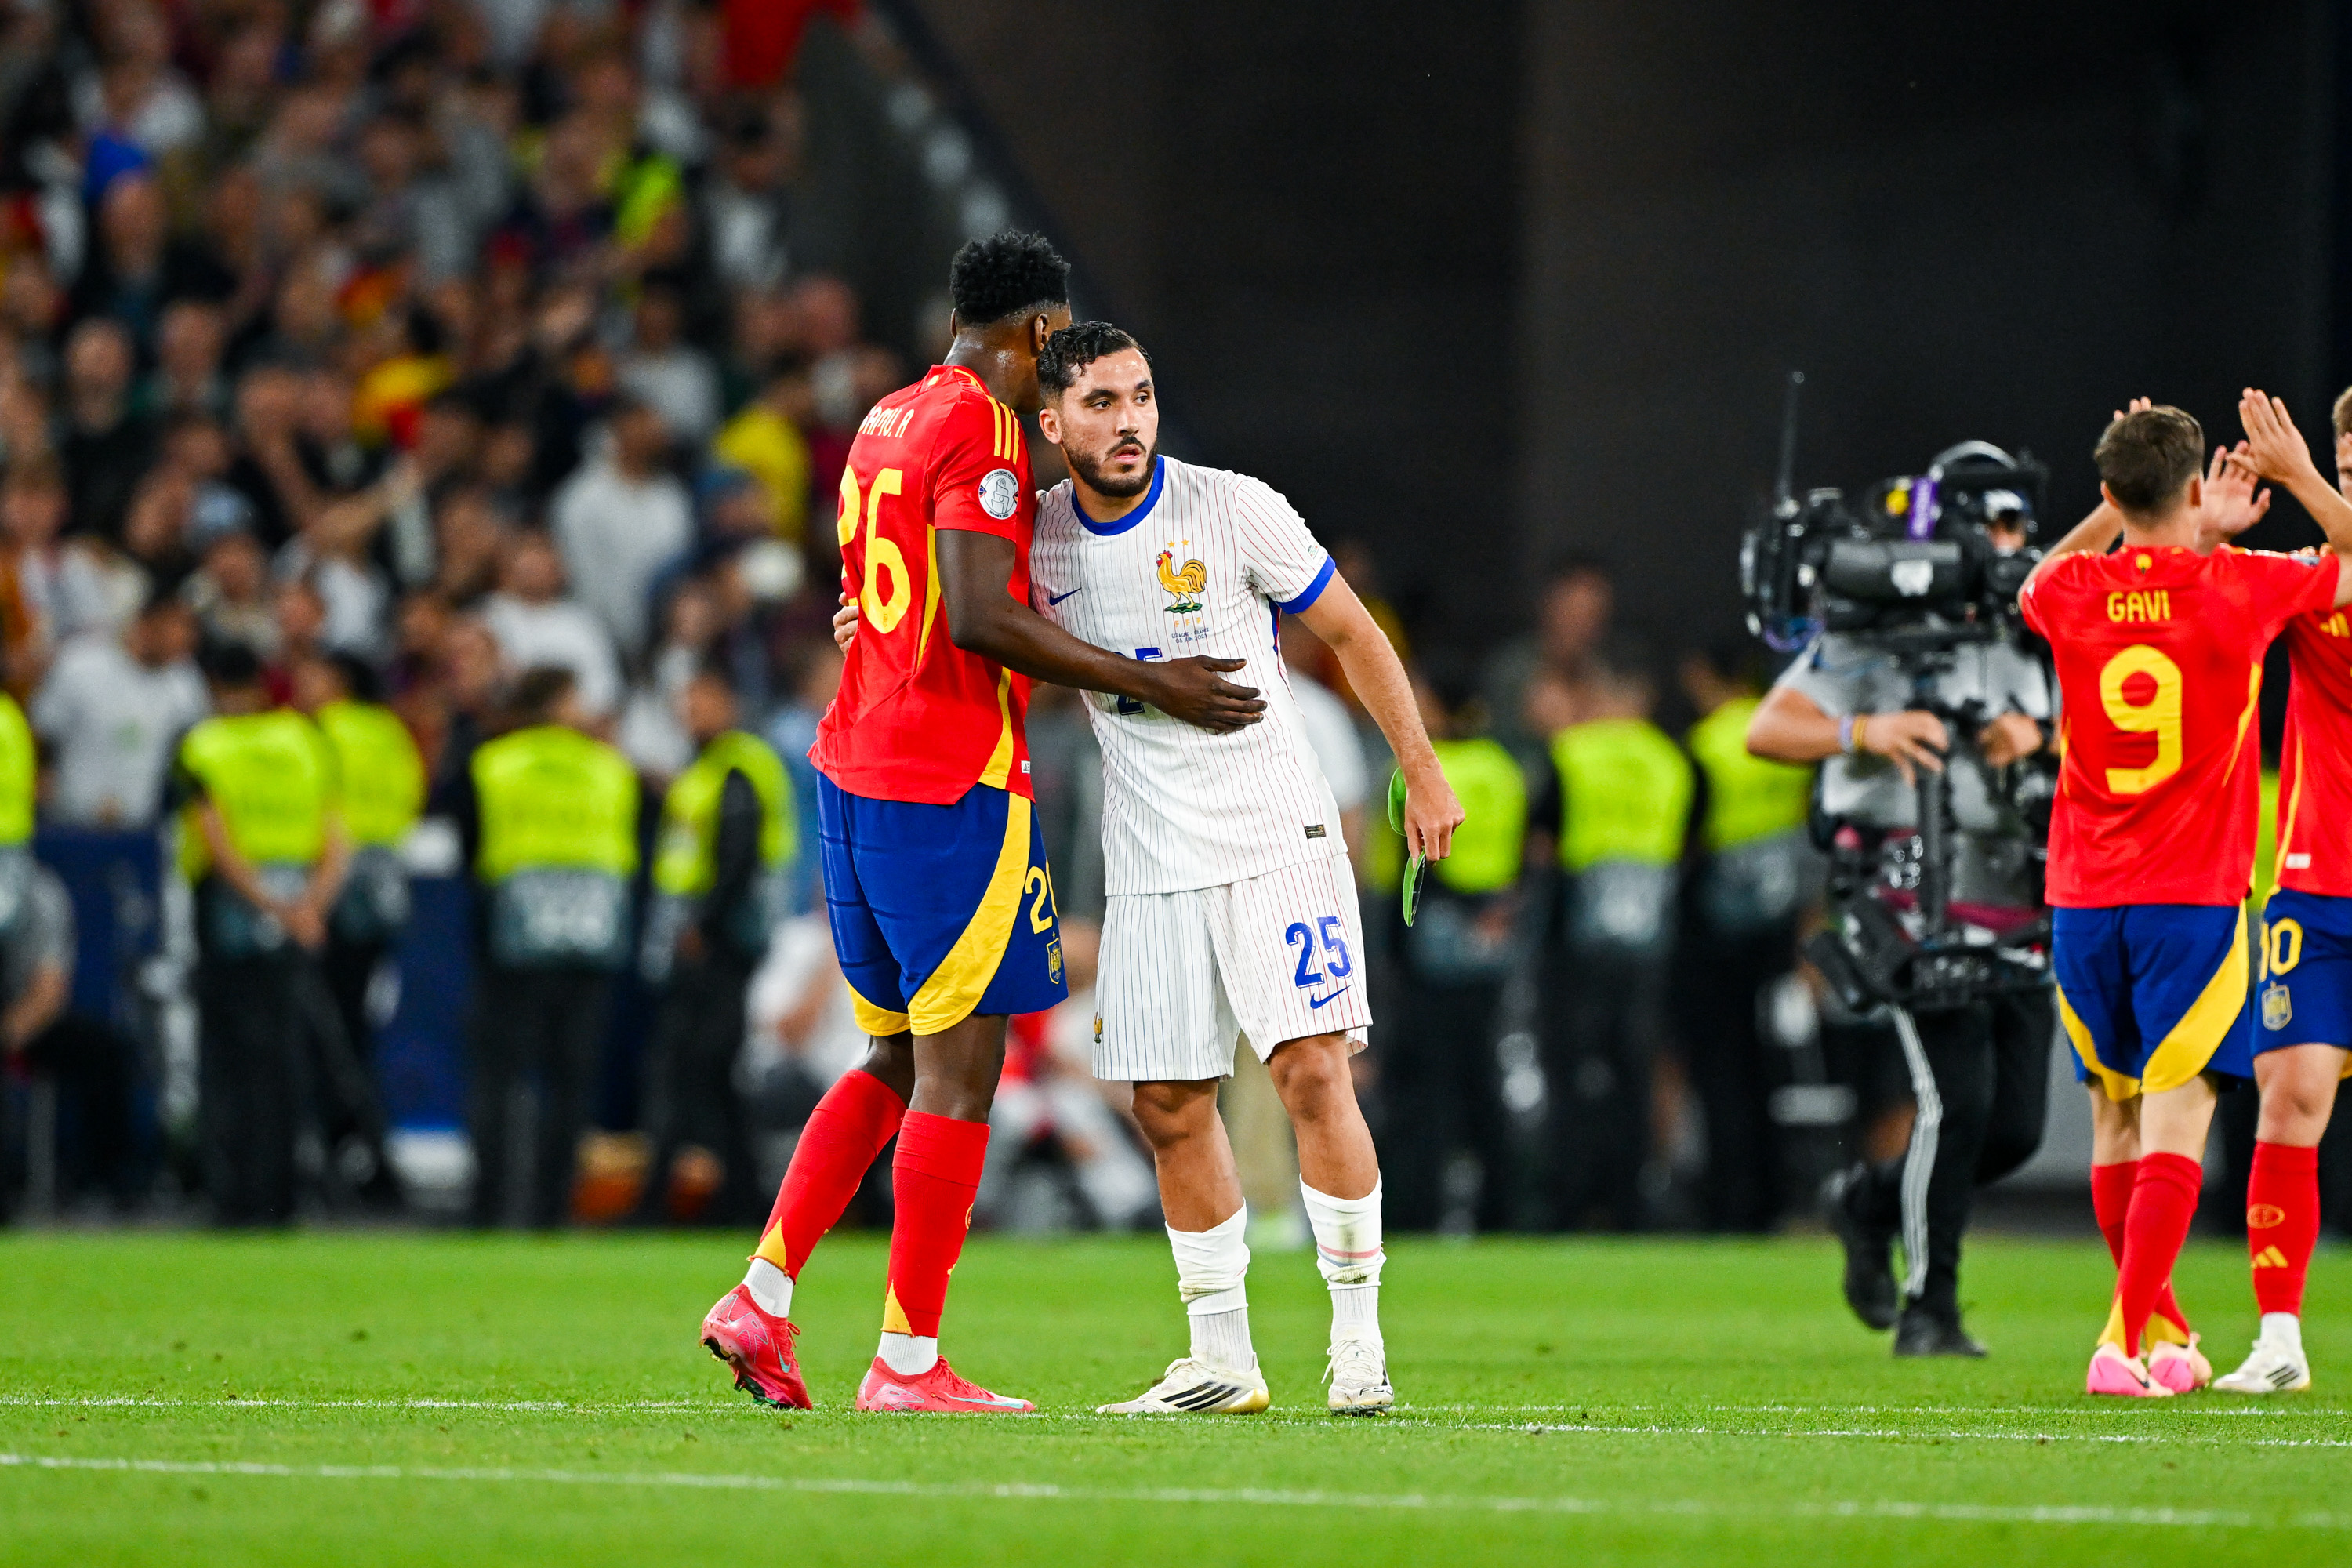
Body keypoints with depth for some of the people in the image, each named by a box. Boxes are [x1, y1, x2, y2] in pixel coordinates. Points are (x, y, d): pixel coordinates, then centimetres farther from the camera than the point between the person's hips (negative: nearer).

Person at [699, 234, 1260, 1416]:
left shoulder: (888, 421, 15)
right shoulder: (981, 430, -13)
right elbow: (978, 619, -21)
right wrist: (1148, 686, -17)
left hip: (853, 769, 9)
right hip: (950, 786, -9)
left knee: (898, 1058, 18)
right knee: (958, 1072, -4)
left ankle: (763, 1297, 13)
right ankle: (907, 1363, -4)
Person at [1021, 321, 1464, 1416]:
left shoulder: (1233, 511, -9)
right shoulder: (1034, 538, 1)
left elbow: (1350, 634, 2)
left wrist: (1422, 772, 4)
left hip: (1274, 833, -4)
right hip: (1150, 862, 4)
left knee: (1313, 1071, -14)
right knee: (1169, 1109, 2)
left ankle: (1358, 1337, -6)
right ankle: (1220, 1360, 11)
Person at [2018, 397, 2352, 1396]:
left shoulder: (2072, 594, 0)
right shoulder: (2238, 588, -7)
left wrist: (2177, 527, 26)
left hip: (2083, 899, 4)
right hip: (2194, 898, -4)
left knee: (2115, 1117, 14)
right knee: (2176, 1118, -6)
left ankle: (2160, 1331, 26)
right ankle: (2127, 1341, -17)